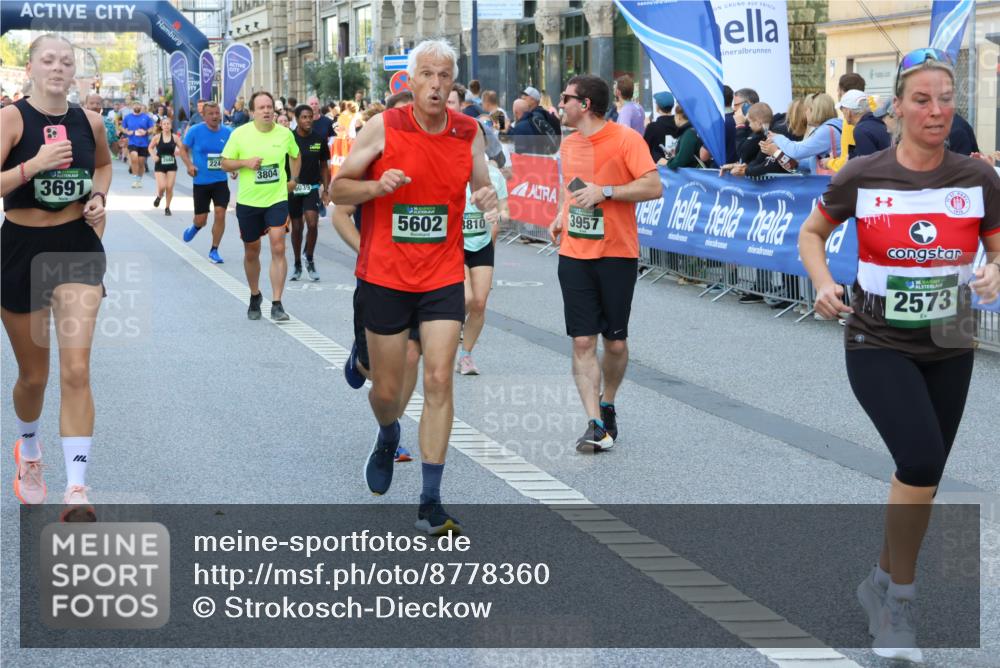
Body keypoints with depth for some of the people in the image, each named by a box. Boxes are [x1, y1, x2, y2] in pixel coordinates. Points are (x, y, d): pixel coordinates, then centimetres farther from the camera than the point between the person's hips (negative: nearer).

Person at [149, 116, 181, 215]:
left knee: (169, 187, -1)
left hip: (171, 165, 1)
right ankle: (159, 196, 26)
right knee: (162, 186, -10)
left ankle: (167, 207, 16)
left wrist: (178, 151, -22)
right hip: (160, 165, -1)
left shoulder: (175, 137, -3)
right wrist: (154, 156, -9)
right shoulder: (157, 137, -5)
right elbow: (150, 148, 7)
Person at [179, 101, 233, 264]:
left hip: (220, 181, 1)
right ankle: (195, 227, 44)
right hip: (201, 181, -1)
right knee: (201, 220, 4)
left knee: (220, 213, -12)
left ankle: (214, 251, 4)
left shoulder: (228, 132, -3)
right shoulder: (195, 131, -8)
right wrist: (189, 165, -11)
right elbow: (183, 149, 5)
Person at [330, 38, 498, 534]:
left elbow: (482, 186, 15)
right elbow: (338, 189, -1)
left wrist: (487, 198, -10)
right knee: (387, 390, 8)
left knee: (439, 382, -9)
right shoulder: (383, 127, -7)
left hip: (444, 277, 1)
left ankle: (430, 502, -3)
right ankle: (388, 437, 46)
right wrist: (377, 186, -21)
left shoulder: (470, 133, 0)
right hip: (385, 276, -1)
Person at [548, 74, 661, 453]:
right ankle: (595, 425, -6)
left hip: (617, 254, -4)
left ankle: (607, 406, 30)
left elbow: (654, 187, -15)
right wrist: (562, 215, 10)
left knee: (616, 341, 6)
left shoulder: (625, 139, -9)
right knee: (583, 341, -5)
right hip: (574, 255, 4)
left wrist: (605, 191, -21)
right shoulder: (569, 144, 11)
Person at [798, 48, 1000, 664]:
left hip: (949, 348, 3)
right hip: (878, 346, -3)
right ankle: (901, 601, -4)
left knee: (921, 477, 12)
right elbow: (812, 233, 6)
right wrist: (823, 283, -11)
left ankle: (884, 586, 37)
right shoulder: (862, 177, -9)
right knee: (922, 459, -22)